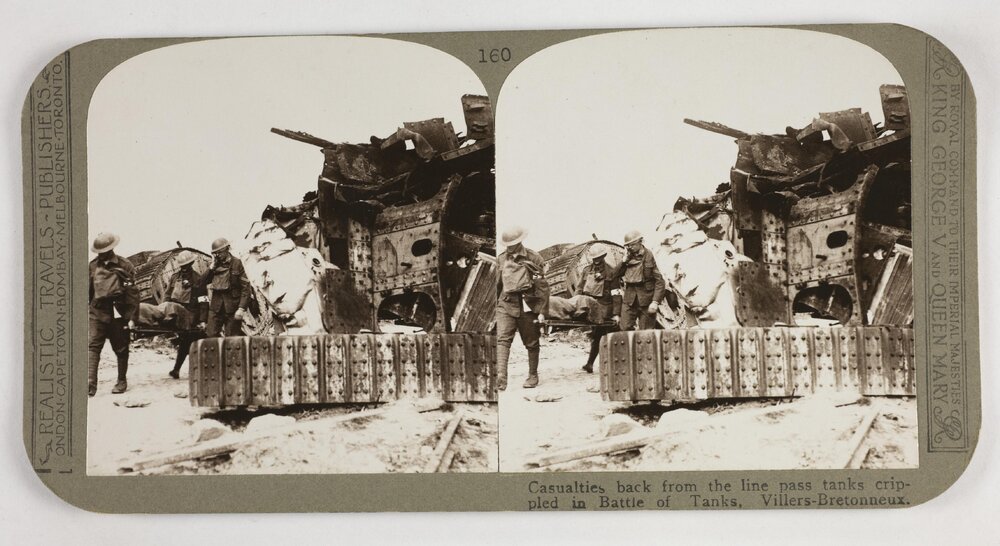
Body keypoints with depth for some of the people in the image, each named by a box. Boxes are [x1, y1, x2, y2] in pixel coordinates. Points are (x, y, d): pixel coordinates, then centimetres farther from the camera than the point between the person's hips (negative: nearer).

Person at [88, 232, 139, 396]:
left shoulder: (125, 266, -2)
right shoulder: (93, 266, 6)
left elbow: (133, 293, -3)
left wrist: (132, 317, -7)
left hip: (119, 313, -2)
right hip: (97, 313, 2)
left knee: (121, 349, 9)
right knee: (93, 347, -11)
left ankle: (122, 381, 24)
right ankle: (90, 384, -18)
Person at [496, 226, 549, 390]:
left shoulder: (533, 258, -2)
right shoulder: (501, 259, 8)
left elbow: (543, 286, -3)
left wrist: (542, 311, -7)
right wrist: (494, 306, 21)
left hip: (528, 307, -2)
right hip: (506, 305, 2)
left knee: (531, 343, 9)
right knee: (502, 340, -15)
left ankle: (533, 376, 24)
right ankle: (501, 377, -24)